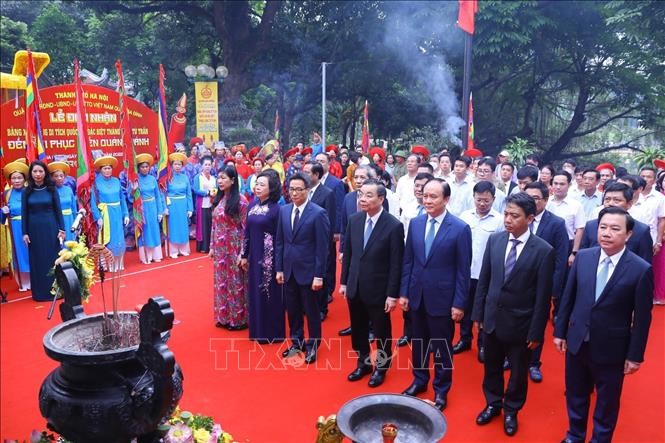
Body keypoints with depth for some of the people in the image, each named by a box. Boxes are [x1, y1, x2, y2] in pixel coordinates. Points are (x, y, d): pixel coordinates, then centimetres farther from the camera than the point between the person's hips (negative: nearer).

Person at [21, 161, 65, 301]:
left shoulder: (51, 189, 0)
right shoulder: (27, 191, 2)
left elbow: (58, 210, 0)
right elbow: (24, 213, 3)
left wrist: (62, 229, -6)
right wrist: (24, 233, -2)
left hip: (51, 228, -1)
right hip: (34, 229, 1)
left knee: (53, 259, 3)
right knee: (37, 260, 7)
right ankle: (40, 292, 16)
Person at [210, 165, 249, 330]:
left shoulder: (241, 200, -13)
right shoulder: (218, 199, 7)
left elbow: (245, 227, -14)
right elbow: (214, 225, 11)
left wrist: (242, 252, -16)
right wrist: (212, 247, 10)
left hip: (234, 248, -6)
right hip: (220, 248, 6)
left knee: (235, 282, 4)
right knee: (221, 282, 13)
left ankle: (238, 318, 18)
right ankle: (223, 317, 26)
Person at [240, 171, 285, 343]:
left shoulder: (276, 209, -14)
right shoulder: (252, 205, 5)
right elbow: (247, 232, 9)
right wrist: (245, 255, 10)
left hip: (270, 257, -6)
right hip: (254, 256, 6)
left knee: (270, 293, 5)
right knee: (255, 292, 14)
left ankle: (272, 332, 19)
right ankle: (257, 330, 30)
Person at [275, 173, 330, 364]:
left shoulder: (318, 213, -13)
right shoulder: (284, 210, 4)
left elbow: (322, 247, -13)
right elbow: (279, 242, 8)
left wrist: (319, 276, -14)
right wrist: (279, 269, 6)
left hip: (308, 271, -5)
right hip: (289, 271, 5)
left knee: (311, 310, 9)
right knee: (292, 309, 15)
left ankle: (312, 346, 26)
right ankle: (297, 342, 33)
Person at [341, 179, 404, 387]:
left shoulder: (394, 226, -17)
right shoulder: (354, 220, -1)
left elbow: (396, 264, -14)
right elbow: (347, 253, 7)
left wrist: (392, 294, -13)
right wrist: (344, 281, 8)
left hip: (378, 290, -4)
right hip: (355, 287, 5)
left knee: (382, 333, 14)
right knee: (358, 330, 19)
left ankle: (381, 368, 35)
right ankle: (363, 363, 40)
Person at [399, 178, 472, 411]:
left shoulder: (460, 228, -12)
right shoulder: (415, 223, 1)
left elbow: (463, 269, -10)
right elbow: (407, 260, 6)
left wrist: (459, 303, -10)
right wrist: (403, 292, 4)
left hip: (442, 298, -4)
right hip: (417, 295, 4)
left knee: (441, 346, 11)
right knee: (418, 343, 18)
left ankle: (441, 389, 31)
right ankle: (419, 380, 39)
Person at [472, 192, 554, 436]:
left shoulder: (543, 250, -15)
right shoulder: (494, 240, -4)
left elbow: (543, 296, -11)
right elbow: (483, 279, 3)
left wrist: (536, 332, -9)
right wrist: (478, 313, 4)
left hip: (519, 322, -3)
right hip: (492, 317, 3)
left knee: (518, 371, 16)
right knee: (491, 366, 20)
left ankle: (511, 411, 40)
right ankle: (493, 404, 43)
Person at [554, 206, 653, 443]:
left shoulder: (641, 269, -16)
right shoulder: (583, 257, -6)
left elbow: (642, 317, -10)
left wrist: (635, 355, -7)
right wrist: (560, 331, 5)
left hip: (611, 349, -3)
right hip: (577, 342, 3)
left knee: (607, 401, 17)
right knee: (575, 395, 21)